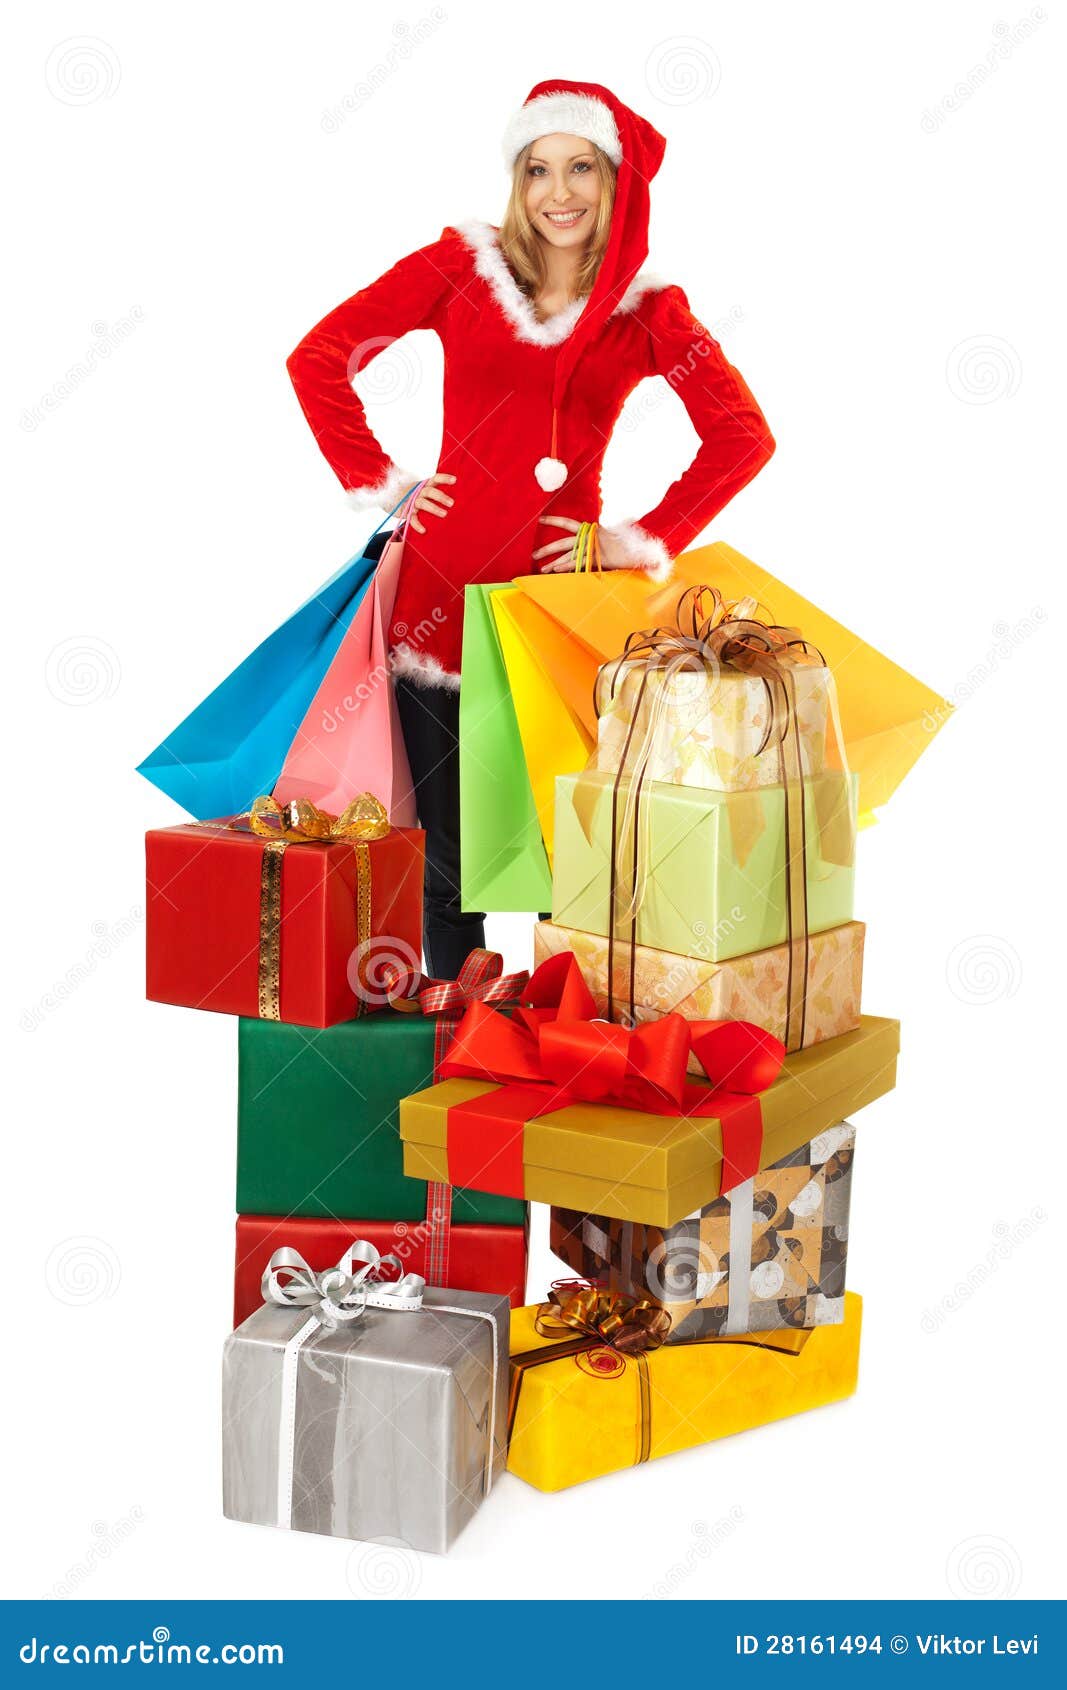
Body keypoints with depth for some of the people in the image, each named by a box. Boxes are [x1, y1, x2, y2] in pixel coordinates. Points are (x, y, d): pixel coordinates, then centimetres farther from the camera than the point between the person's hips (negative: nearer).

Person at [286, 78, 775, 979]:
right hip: (445, 584, 0)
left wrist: (645, 541, -2)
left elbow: (744, 435, 4)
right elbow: (319, 358, 5)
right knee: (445, 852, 5)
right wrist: (379, 482, 1)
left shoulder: (649, 311, 5)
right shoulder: (462, 265, 3)